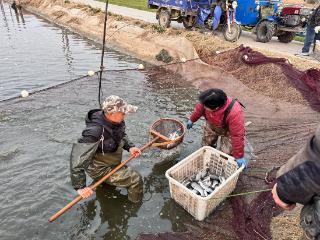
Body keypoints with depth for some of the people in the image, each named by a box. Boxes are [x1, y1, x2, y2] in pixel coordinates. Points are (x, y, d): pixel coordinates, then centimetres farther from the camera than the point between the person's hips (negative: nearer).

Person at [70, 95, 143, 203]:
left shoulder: (117, 121, -17)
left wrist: (129, 146, -12)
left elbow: (122, 135, 6)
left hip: (113, 163, 7)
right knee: (135, 179, -13)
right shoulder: (95, 132, -40)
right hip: (100, 169, -7)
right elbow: (77, 159, -38)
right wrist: (80, 187, -33)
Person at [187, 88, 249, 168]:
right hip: (211, 126, 5)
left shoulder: (235, 113, -46)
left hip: (227, 131, -4)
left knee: (226, 153, -12)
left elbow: (237, 135, -38)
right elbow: (199, 108, -8)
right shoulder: (207, 102, -33)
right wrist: (192, 119, 7)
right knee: (206, 145, 17)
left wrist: (239, 156, -29)